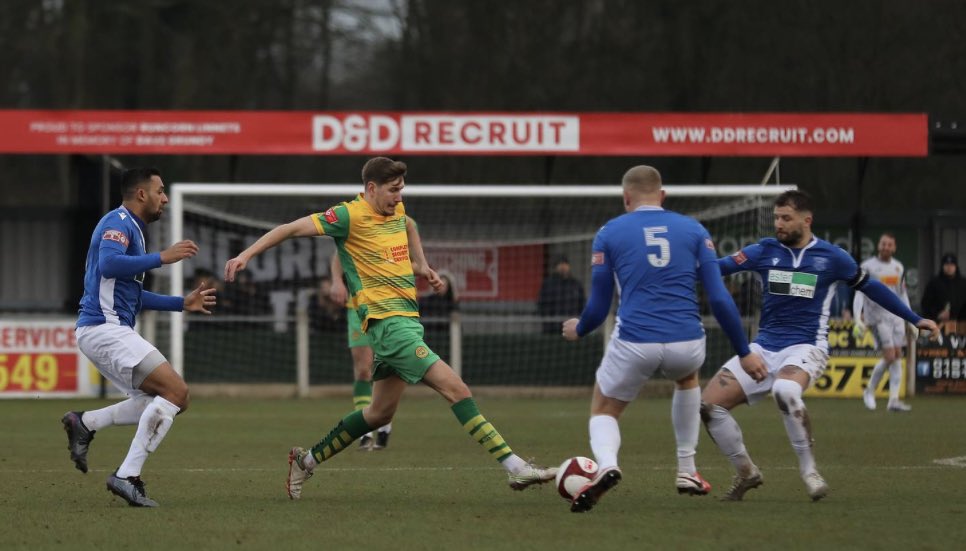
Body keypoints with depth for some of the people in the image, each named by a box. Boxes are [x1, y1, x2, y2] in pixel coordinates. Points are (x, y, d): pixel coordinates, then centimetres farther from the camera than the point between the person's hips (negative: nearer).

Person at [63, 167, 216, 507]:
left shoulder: (131, 228, 24)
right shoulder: (118, 223, -7)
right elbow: (108, 264, -28)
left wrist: (184, 303, 28)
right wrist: (162, 258, -25)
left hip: (109, 331, 10)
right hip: (105, 328, -10)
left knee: (157, 403, 9)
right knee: (176, 392, -17)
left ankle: (84, 423, 8)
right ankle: (127, 476, -19)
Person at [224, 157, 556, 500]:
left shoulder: (397, 211, 12)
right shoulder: (351, 215, -11)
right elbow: (293, 228, -10)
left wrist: (420, 265, 25)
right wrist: (247, 255, -15)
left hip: (407, 319, 10)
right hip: (387, 321, -10)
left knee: (380, 413, 17)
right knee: (455, 389, -17)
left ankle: (307, 461, 29)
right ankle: (514, 467, -21)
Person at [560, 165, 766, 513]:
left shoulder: (610, 233, 8)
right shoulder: (694, 230, 11)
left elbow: (598, 308, 9)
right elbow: (719, 299, 4)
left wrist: (577, 330, 31)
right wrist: (744, 352, 11)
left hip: (633, 344, -2)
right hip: (687, 343, 2)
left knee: (603, 412, 20)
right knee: (687, 378, 38)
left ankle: (606, 465, -14)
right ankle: (687, 471, 34)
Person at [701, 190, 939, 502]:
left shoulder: (831, 257, -1)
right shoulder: (765, 251, 4)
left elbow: (870, 287, 13)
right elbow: (717, 267, -7)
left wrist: (915, 319, 16)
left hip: (805, 347, -4)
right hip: (764, 347, 4)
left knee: (785, 390, -39)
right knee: (709, 404, -10)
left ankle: (808, 470, -20)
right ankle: (746, 473, 11)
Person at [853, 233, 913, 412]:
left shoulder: (898, 267, 12)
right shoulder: (868, 267, -5)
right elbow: (859, 294, -9)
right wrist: (857, 318, -19)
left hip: (896, 316, 6)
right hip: (878, 317, -6)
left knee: (898, 356, -1)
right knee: (889, 356, -13)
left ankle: (894, 399, 0)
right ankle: (870, 391, 7)